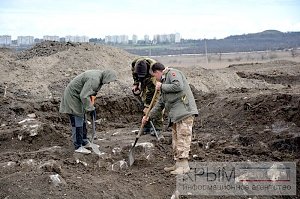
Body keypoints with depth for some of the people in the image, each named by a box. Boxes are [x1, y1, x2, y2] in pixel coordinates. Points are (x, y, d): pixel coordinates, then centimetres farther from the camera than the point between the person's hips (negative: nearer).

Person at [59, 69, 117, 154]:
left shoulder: (99, 76, 1)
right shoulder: (94, 79, -30)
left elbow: (93, 91, 15)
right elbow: (84, 96, -32)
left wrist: (91, 105, 9)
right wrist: (91, 109, -22)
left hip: (78, 96, 10)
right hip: (73, 95, -10)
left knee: (82, 121, 17)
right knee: (77, 122, -7)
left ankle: (84, 142, 28)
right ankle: (78, 147, -1)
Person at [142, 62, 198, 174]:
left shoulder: (172, 73, 0)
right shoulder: (164, 80, 28)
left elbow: (178, 86, -21)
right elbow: (160, 103, 32)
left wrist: (162, 87, -8)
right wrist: (149, 116, 29)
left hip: (184, 111, -10)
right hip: (175, 115, 10)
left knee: (183, 138, -11)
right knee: (176, 139, 10)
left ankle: (184, 165, -11)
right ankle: (178, 164, 15)